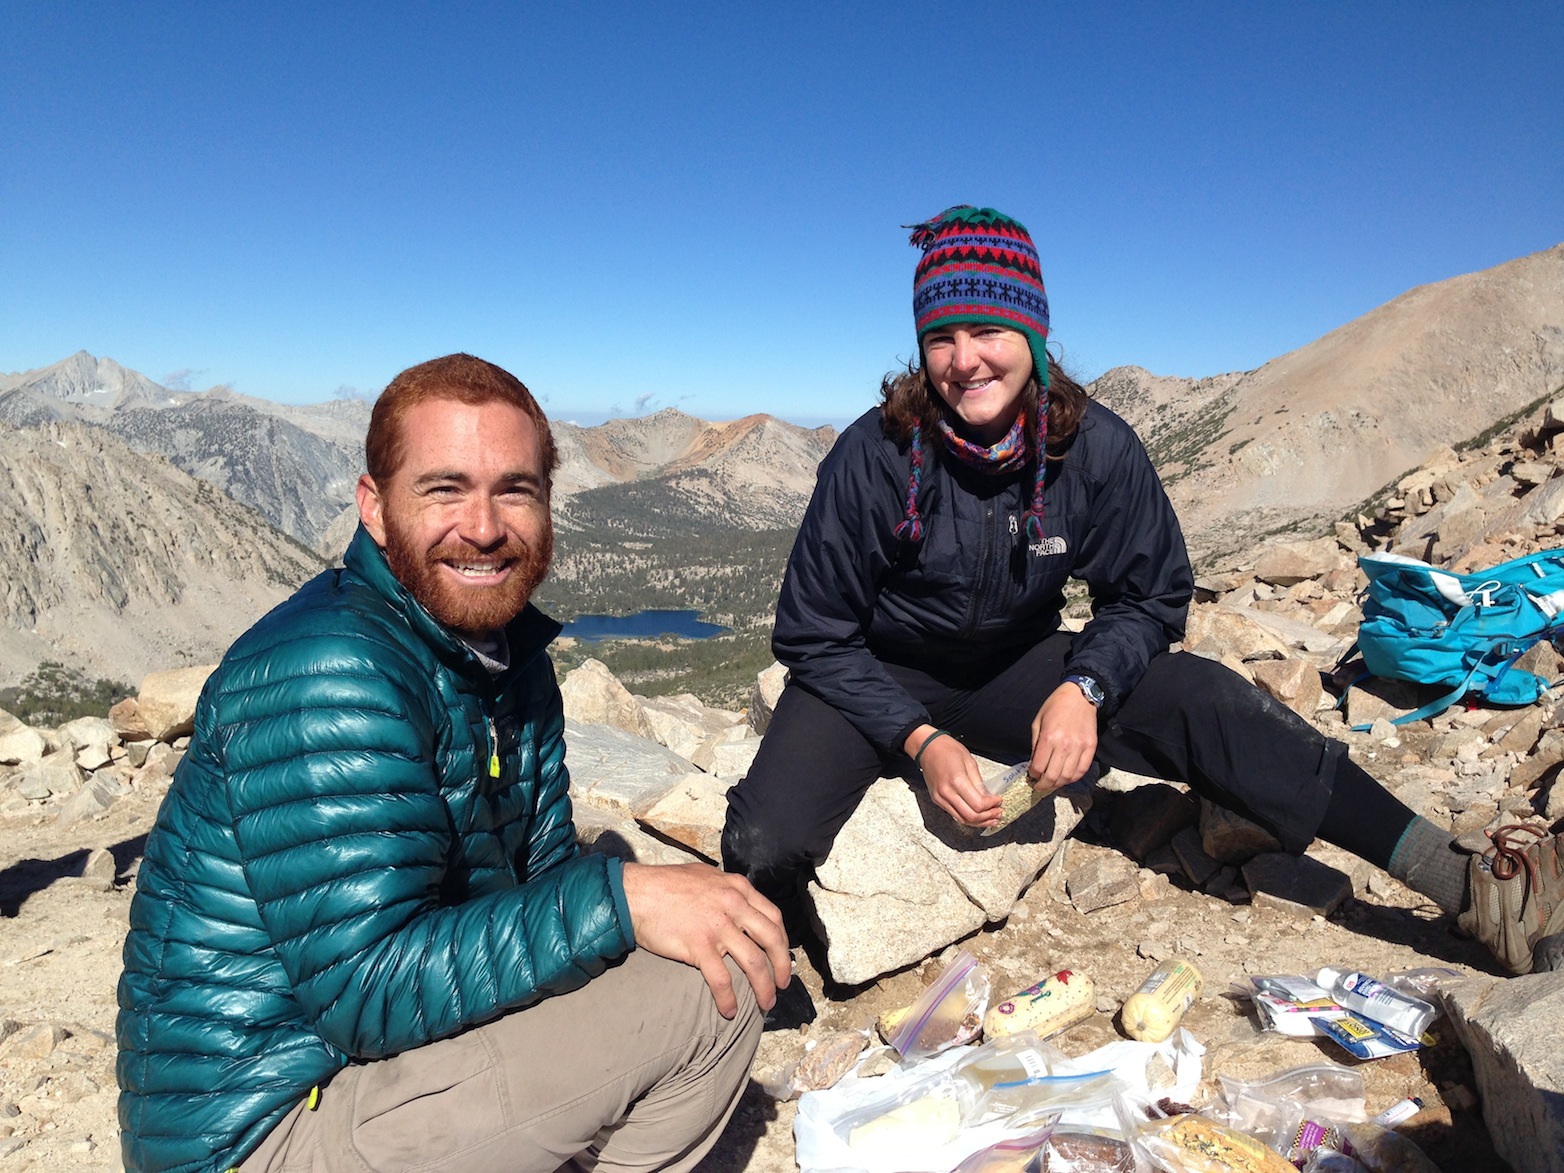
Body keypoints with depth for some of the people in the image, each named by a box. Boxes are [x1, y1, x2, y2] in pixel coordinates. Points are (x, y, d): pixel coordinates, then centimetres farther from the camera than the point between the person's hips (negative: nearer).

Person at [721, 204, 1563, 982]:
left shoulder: (1095, 448, -15)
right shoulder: (873, 457, -23)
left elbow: (1150, 597, -2)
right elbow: (816, 638, -15)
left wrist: (1083, 687, -21)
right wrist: (920, 740, -26)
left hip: (1014, 672, 2)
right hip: (879, 683, -2)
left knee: (1204, 705, -18)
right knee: (767, 848, -28)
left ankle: (1466, 887, -10)